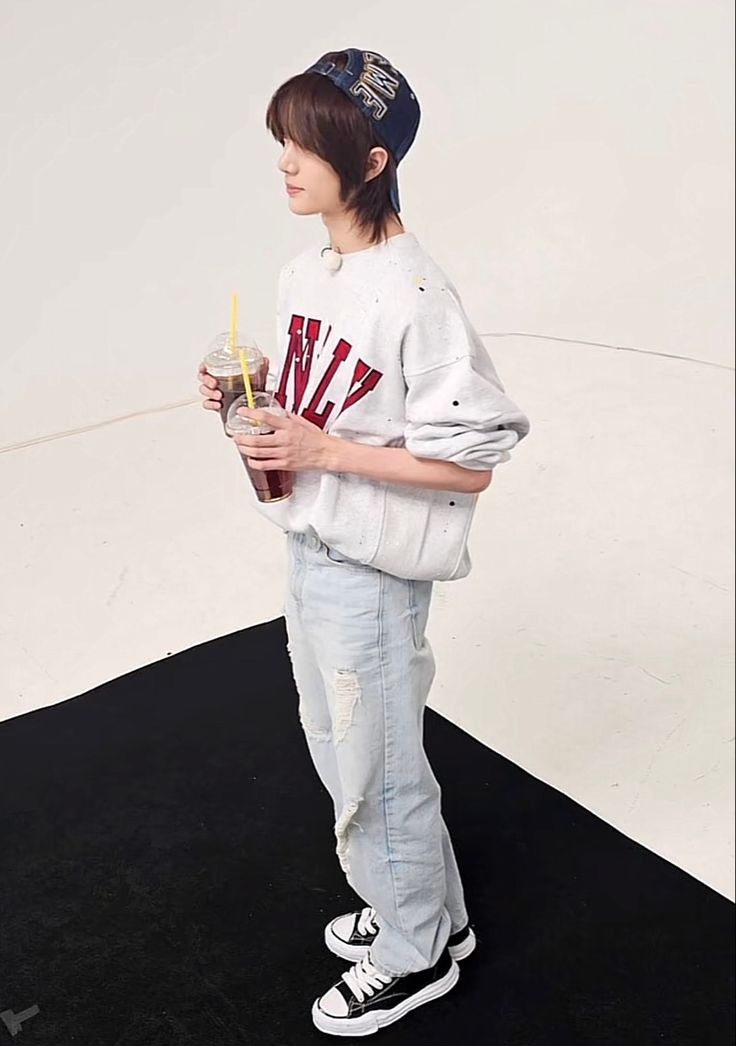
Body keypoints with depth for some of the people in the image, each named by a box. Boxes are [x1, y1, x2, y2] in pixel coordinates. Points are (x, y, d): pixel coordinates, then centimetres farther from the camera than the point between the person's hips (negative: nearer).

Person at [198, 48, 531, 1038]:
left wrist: (322, 452, -25)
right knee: (339, 747, 22)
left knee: (376, 766, 10)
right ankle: (423, 905, 46)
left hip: (372, 567, -8)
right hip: (311, 545, 9)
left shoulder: (414, 294, -22)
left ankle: (415, 953, 36)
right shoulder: (305, 274, 4)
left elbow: (471, 465, -21)